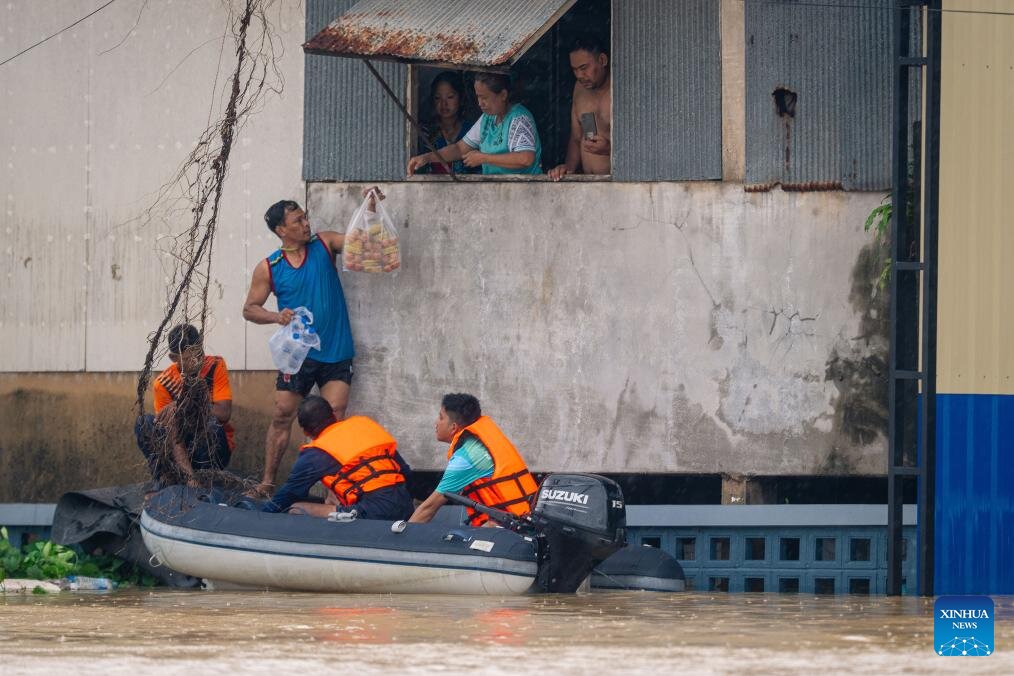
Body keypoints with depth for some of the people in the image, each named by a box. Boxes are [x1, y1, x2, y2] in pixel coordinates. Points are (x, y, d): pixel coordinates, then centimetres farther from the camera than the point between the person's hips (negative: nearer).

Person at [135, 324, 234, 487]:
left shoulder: (215, 366, -12)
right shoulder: (163, 383, -14)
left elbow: (224, 414, -21)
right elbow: (174, 439, -20)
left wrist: (183, 408, -27)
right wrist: (189, 477, -34)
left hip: (214, 448, -1)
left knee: (212, 425, -34)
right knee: (144, 423, -22)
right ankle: (165, 478, -19)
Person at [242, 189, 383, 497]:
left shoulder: (324, 245, 3)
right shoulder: (269, 268, 0)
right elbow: (249, 309, 5)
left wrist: (371, 208, -19)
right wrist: (276, 316, -14)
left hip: (335, 353, 0)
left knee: (335, 419, -6)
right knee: (282, 416, 2)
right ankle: (267, 481, 10)